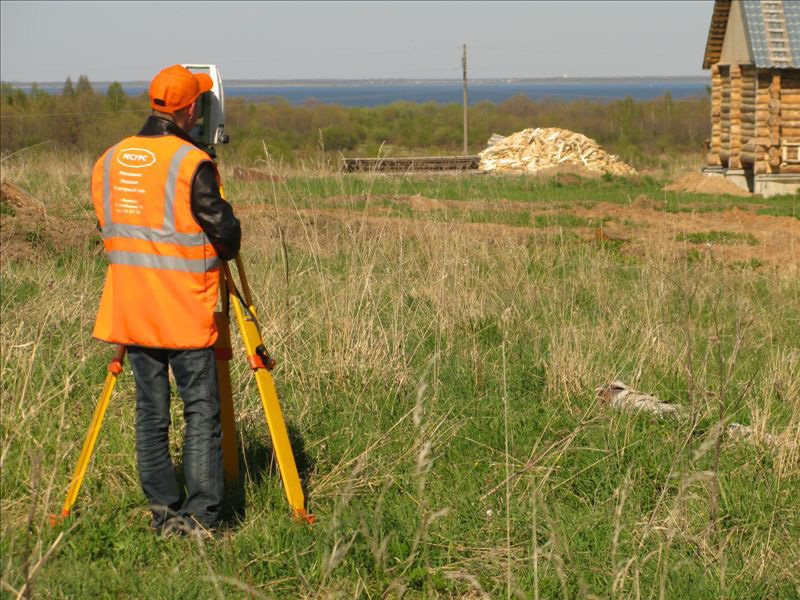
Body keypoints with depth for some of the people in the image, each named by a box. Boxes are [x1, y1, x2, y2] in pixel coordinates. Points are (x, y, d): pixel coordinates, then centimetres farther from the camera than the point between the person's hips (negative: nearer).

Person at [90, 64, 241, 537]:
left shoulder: (109, 161, 7)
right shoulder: (191, 164, -14)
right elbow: (225, 232, -11)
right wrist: (222, 251, 10)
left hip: (131, 311, 6)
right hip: (186, 313, -6)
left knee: (151, 414, 10)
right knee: (202, 413, 0)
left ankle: (163, 513, 12)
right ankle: (200, 517, -3)